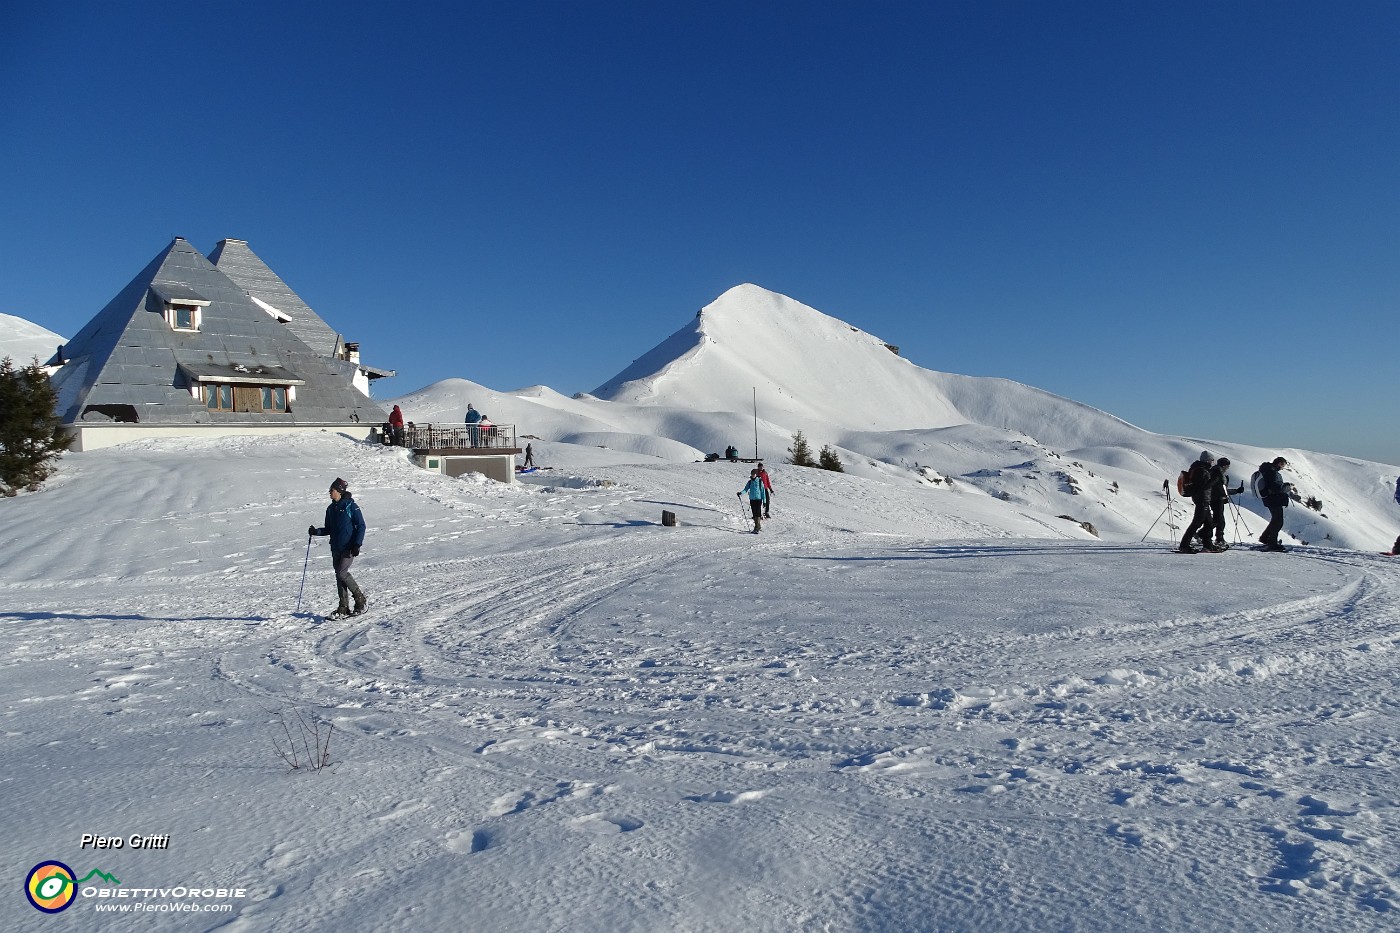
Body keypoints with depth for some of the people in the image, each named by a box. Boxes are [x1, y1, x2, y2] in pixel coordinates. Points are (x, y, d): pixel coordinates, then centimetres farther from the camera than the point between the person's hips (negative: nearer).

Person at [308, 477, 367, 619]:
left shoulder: (351, 506, -7)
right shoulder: (331, 509, 13)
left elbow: (361, 526, -9)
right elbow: (328, 529, 18)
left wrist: (357, 544, -16)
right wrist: (316, 531, -1)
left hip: (349, 547, -7)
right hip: (336, 548, 7)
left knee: (342, 573, -15)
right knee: (339, 576, 6)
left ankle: (360, 598, 2)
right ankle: (344, 608, 11)